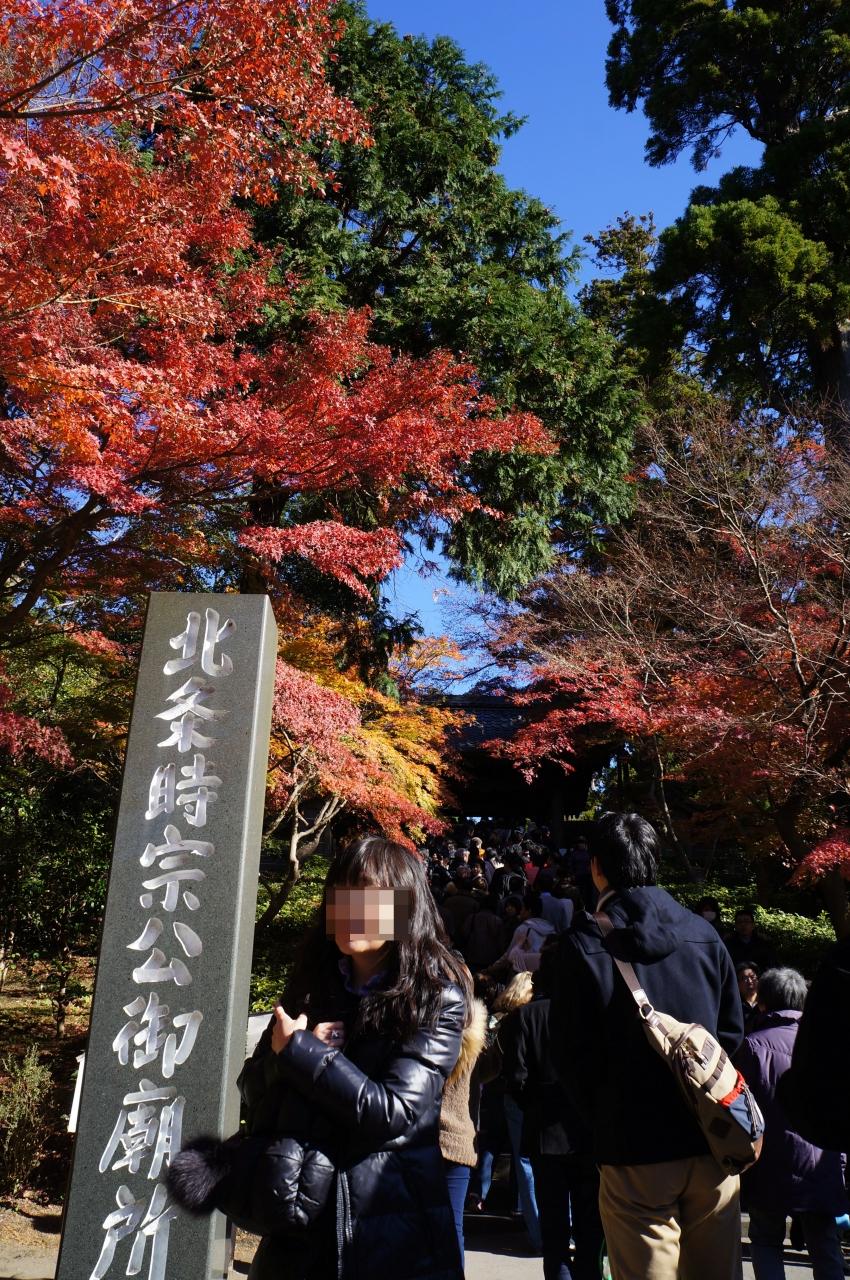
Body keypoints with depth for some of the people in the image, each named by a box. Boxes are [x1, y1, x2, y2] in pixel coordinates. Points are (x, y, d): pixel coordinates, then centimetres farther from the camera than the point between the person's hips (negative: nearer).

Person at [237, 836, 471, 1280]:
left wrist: (297, 1050, -16)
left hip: (393, 1222, -4)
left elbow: (391, 1112, -21)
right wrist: (310, 1050, -18)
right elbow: (252, 1090, 1)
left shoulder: (437, 998, -14)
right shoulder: (310, 982, 1)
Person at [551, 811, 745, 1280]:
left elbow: (571, 1052, -7)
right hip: (712, 1141, 4)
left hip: (634, 1149, -4)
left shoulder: (584, 943, -13)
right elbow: (732, 1031, 6)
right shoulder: (704, 934, -1)